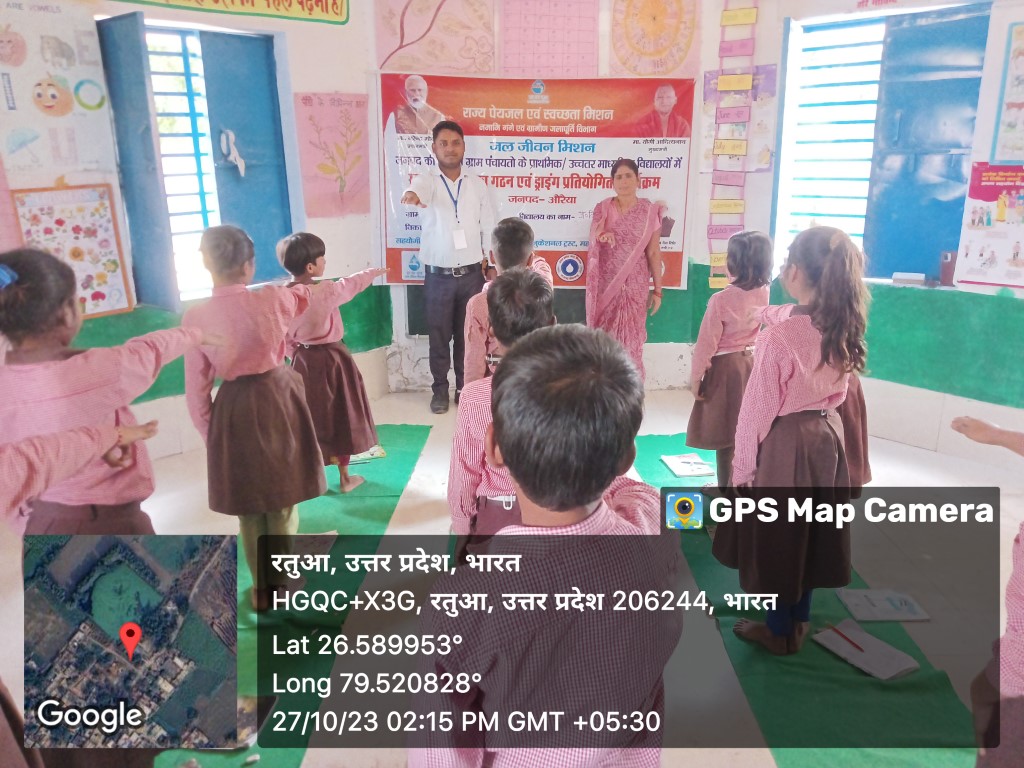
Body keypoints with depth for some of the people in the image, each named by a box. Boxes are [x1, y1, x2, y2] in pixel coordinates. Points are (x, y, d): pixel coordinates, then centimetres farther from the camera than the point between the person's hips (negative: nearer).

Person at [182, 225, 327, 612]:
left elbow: (197, 389, -6)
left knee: (249, 509, 16)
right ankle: (284, 586, 25)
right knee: (283, 503, 13)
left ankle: (263, 589, 29)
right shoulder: (274, 299, -10)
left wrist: (209, 432, 9)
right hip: (279, 402, 0)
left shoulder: (195, 317, -10)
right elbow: (318, 293, 10)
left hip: (234, 413, 0)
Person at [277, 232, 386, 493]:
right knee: (338, 415, 10)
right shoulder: (327, 292, -18)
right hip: (331, 359, -4)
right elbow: (351, 284, 1)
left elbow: (286, 337, 2)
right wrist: (375, 272, 19)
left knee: (311, 418, 15)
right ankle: (345, 476, 21)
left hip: (304, 361, 4)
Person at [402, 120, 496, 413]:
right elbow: (419, 189, -30)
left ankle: (465, 388, 24)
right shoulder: (427, 180, -4)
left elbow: (489, 228, 9)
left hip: (472, 274, 2)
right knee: (439, 336, 7)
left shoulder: (477, 183, 6)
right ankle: (440, 390, 21)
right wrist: (412, 194, -54)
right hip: (438, 275, -2)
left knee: (467, 335, 10)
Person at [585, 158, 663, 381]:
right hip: (606, 284, 1)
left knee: (631, 336, 3)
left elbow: (654, 253, 1)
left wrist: (657, 290, 0)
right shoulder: (602, 208, 3)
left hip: (635, 285, -1)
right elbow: (593, 240, -5)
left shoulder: (649, 211, -1)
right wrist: (601, 235, -30)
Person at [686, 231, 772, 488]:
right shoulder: (763, 293, -6)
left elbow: (707, 342, -16)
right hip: (752, 362, 6)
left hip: (725, 367, -6)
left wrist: (695, 376, -7)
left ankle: (726, 486, 15)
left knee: (725, 431, 5)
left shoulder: (721, 300, -22)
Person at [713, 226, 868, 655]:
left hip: (783, 443, -7)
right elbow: (838, 392, 8)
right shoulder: (845, 330, -4)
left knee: (776, 535, 11)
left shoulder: (780, 336, -24)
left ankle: (779, 630, 27)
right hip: (827, 435, 7)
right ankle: (798, 621, 37)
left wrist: (742, 466, -8)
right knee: (809, 531, 20)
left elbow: (758, 408, -17)